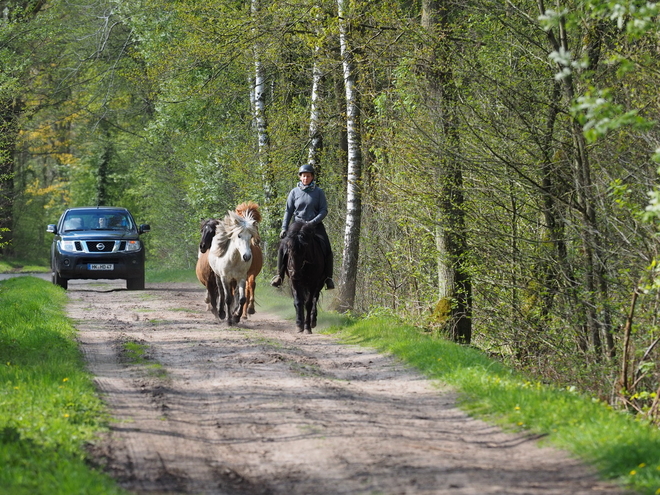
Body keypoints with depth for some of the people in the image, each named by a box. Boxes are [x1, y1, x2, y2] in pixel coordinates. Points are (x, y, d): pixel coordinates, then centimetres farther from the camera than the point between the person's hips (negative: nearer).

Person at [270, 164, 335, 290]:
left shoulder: (319, 192, 1)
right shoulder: (294, 192, 4)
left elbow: (324, 210, -3)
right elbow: (288, 211, 5)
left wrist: (313, 222, -18)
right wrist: (284, 228, -6)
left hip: (315, 224, -1)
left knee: (327, 249, -19)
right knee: (283, 247, -16)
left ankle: (328, 278, -11)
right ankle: (279, 275, -5)